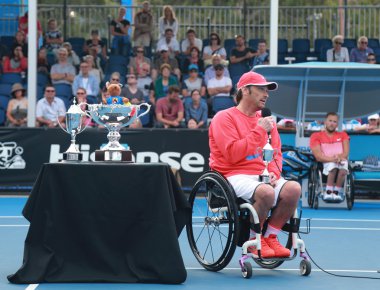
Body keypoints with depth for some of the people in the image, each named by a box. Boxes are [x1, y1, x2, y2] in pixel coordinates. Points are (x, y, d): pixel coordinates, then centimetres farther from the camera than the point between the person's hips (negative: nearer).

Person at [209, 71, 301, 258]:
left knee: (293, 188, -23)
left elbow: (276, 153, 18)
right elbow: (233, 154, -15)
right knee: (266, 192, -35)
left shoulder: (265, 120, 18)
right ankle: (253, 241, -12)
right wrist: (258, 131, -14)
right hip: (234, 176, -6)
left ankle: (270, 237, -7)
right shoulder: (225, 118, -3)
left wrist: (273, 172, -4)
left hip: (261, 175, 6)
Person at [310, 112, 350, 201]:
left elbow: (346, 153, 5)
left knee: (344, 164, -37)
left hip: (341, 161, 2)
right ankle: (328, 191, -36)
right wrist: (332, 159, -20)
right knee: (333, 165, -39)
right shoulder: (316, 136, 11)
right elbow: (318, 156, -3)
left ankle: (337, 191, -29)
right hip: (326, 163, -2)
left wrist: (340, 157, -19)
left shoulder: (343, 135, 20)